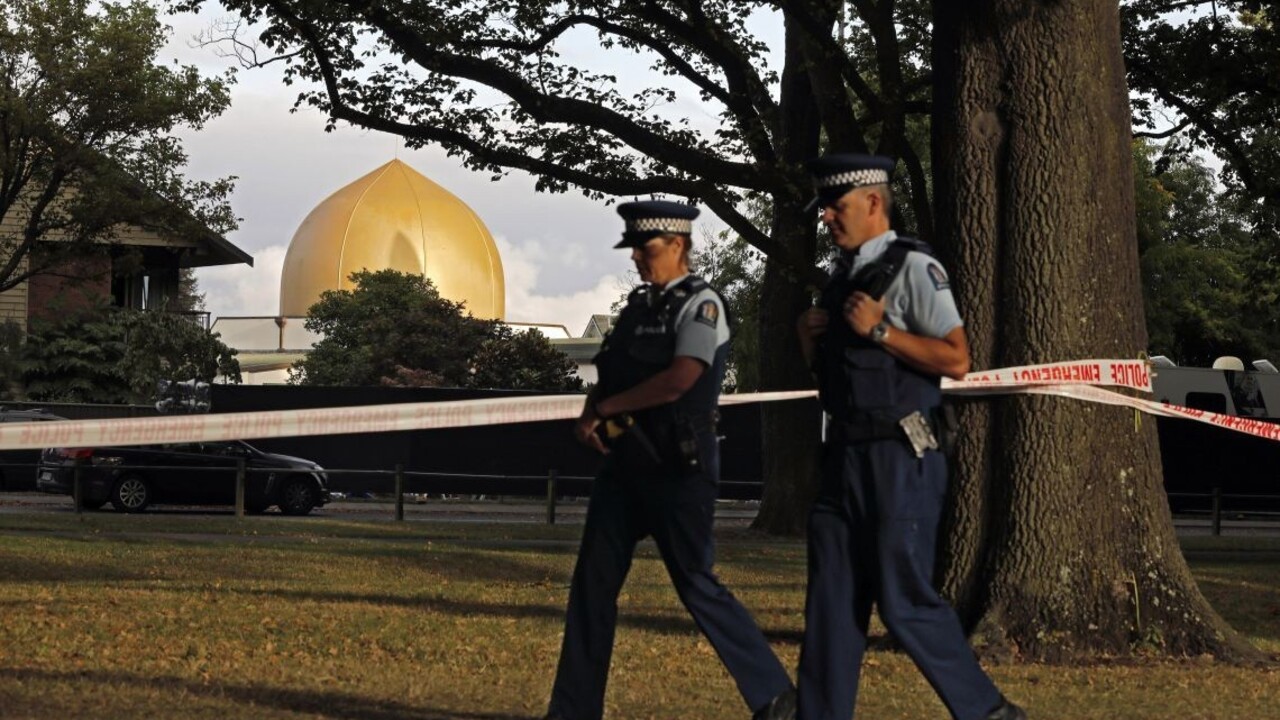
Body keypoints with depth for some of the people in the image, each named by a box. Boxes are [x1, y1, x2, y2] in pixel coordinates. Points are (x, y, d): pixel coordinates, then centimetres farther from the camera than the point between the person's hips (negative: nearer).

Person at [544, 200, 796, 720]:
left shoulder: (700, 304, -9)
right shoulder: (639, 305, 14)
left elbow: (678, 381, -22)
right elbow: (608, 377, 16)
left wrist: (601, 410, -14)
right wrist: (590, 415, -7)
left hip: (678, 467, -8)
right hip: (626, 463, 8)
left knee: (696, 585, -4)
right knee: (592, 583, 5)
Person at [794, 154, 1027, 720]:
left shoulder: (912, 268, -8)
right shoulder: (841, 276, 16)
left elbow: (957, 360, -15)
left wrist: (880, 329, -18)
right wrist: (807, 337, 5)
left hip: (898, 460, -8)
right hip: (845, 457, 8)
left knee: (903, 600, -5)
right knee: (833, 598, 7)